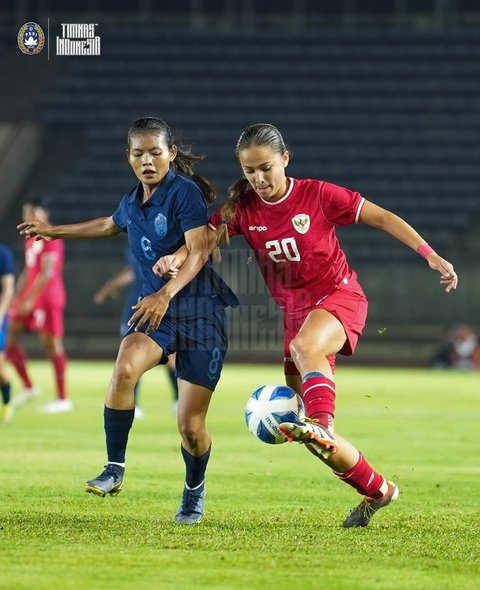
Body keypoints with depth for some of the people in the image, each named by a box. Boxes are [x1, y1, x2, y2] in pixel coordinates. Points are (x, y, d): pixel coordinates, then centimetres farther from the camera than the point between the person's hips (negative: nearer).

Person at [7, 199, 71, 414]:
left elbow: (47, 272, -19)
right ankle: (28, 388, 14)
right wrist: (17, 298, 15)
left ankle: (63, 399, -2)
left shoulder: (50, 238, -12)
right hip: (28, 299, 9)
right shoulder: (31, 240, 17)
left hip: (47, 298, -9)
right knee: (9, 339, 4)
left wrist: (30, 299, -22)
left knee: (52, 344, -7)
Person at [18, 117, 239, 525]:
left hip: (200, 310, -5)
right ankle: (115, 471, -17)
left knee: (190, 425, -7)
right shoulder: (132, 203, 11)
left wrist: (166, 293, -32)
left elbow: (199, 250, -19)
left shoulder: (184, 192, -10)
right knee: (125, 369, -29)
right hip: (155, 309, 5)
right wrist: (55, 231, 43)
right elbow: (110, 226, 35)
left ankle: (195, 490, 24)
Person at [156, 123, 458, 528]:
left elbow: (381, 218, -7)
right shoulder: (243, 208, -1)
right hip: (294, 310, 5)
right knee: (319, 442, 1)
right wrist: (176, 258, -30)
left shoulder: (317, 195, -11)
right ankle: (378, 490, 19)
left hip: (339, 296, -4)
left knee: (304, 346, -42)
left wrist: (431, 256, -13)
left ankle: (320, 424, -56)